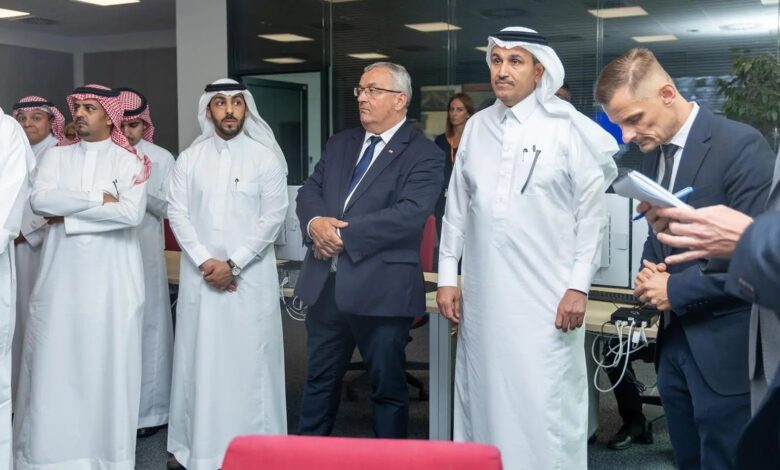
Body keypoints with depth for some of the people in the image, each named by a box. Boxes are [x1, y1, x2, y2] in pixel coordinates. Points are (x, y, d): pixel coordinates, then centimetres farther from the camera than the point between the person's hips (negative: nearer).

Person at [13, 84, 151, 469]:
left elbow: (131, 213, -15)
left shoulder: (131, 161, 2)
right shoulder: (55, 156, 10)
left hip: (110, 282, -2)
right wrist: (99, 199, -10)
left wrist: (68, 212, -9)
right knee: (54, 365, 2)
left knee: (108, 366, 1)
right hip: (60, 278, 2)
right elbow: (39, 200, -7)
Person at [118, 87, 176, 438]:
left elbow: (167, 208, -1)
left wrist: (142, 187, -15)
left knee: (146, 325, 4)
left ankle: (147, 409, 13)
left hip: (145, 252, -1)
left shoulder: (161, 158, 3)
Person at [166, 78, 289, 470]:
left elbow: (273, 217, -6)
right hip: (200, 274, 3)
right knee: (199, 358, 7)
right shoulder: (190, 158, 6)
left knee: (248, 360, 1)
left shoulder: (265, 157, -1)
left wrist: (233, 264, -11)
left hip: (250, 276, -2)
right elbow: (177, 213, 2)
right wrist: (205, 261, -10)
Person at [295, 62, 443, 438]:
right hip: (326, 284, 6)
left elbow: (409, 214, -20)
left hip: (381, 289, -6)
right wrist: (315, 222, -14)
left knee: (388, 388, 10)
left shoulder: (424, 154, -7)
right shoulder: (339, 143, 14)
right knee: (319, 379, 19)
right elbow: (309, 191, 10)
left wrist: (344, 234, -19)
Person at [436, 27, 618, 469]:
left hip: (547, 298, -4)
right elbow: (457, 206, 12)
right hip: (483, 295, 4)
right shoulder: (476, 127, 9)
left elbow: (592, 212, -4)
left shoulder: (569, 129, -4)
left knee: (544, 407, 0)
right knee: (483, 397, 11)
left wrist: (579, 287, -8)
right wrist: (447, 276, 9)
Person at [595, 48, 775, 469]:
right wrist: (650, 270, -1)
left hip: (725, 349, -7)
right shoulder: (654, 153, 10)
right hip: (674, 340, 7)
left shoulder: (740, 145, -15)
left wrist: (676, 289, -16)